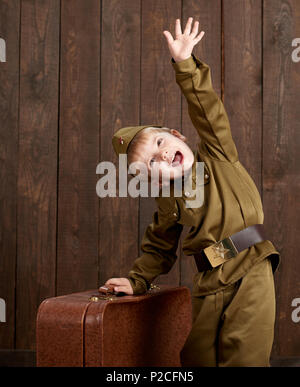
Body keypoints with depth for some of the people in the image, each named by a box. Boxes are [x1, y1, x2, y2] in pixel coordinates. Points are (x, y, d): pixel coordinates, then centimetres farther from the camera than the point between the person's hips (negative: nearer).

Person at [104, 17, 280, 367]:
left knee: (245, 356, -11)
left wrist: (185, 66, -17)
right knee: (197, 357, 11)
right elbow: (157, 248, 20)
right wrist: (137, 280, 8)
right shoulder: (168, 203, 9)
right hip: (208, 285, 4)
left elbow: (207, 112, -9)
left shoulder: (218, 158, 3)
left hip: (250, 274, -4)